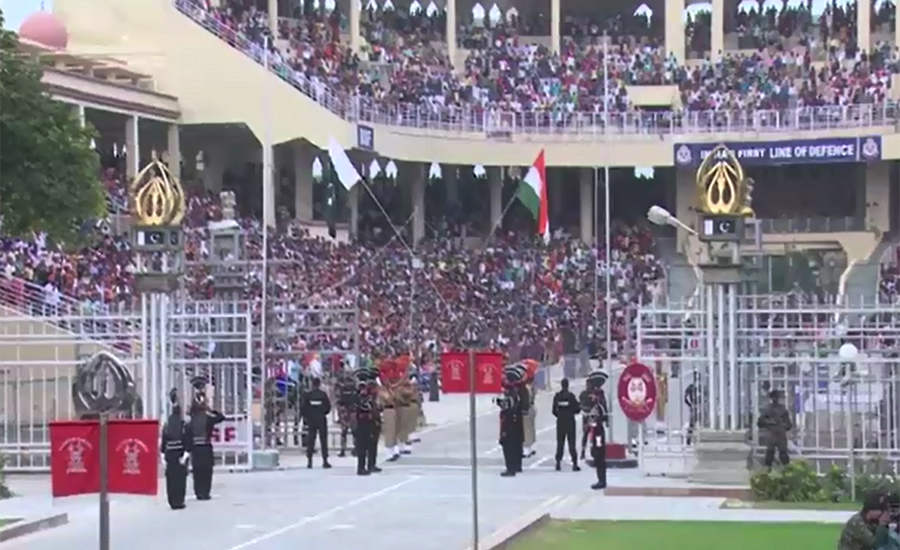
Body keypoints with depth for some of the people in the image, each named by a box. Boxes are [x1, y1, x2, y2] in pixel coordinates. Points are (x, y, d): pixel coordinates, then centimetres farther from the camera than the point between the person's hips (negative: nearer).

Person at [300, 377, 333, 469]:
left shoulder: (307, 395, -4)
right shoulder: (323, 394, -7)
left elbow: (303, 408, -2)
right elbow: (328, 407, -3)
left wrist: (305, 417, 12)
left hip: (311, 420, 1)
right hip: (322, 420, -1)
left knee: (310, 441, 6)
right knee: (323, 440, 3)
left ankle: (309, 461, 3)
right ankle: (325, 461, 0)